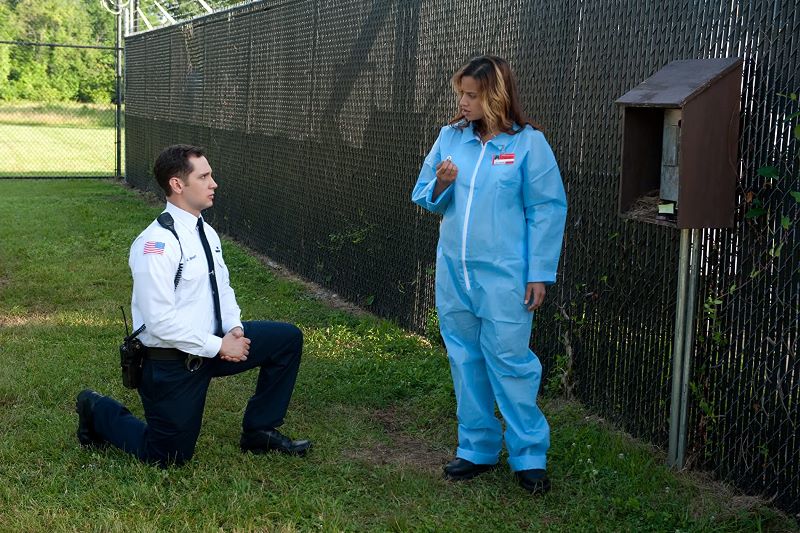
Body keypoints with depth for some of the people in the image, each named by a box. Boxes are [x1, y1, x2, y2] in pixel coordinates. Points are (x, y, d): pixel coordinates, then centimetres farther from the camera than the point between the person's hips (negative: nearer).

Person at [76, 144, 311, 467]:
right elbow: (160, 321, -26)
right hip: (171, 364, -8)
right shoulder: (157, 243, -23)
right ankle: (98, 411, 27)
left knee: (288, 338, 1)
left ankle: (260, 432, 13)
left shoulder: (206, 233, 4)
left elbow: (223, 288, 16)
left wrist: (234, 328, -4)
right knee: (168, 458, 4)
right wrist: (219, 346, -21)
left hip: (211, 346, 8)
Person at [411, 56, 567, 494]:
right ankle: (477, 448, 25)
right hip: (453, 271, 5)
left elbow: (547, 211, -6)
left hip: (504, 275, -5)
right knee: (465, 359, 12)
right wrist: (440, 186, -11)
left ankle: (529, 456, 10)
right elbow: (424, 197, 13)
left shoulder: (528, 142, -6)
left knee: (509, 361, -4)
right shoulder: (450, 136, 7)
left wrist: (540, 273, -8)